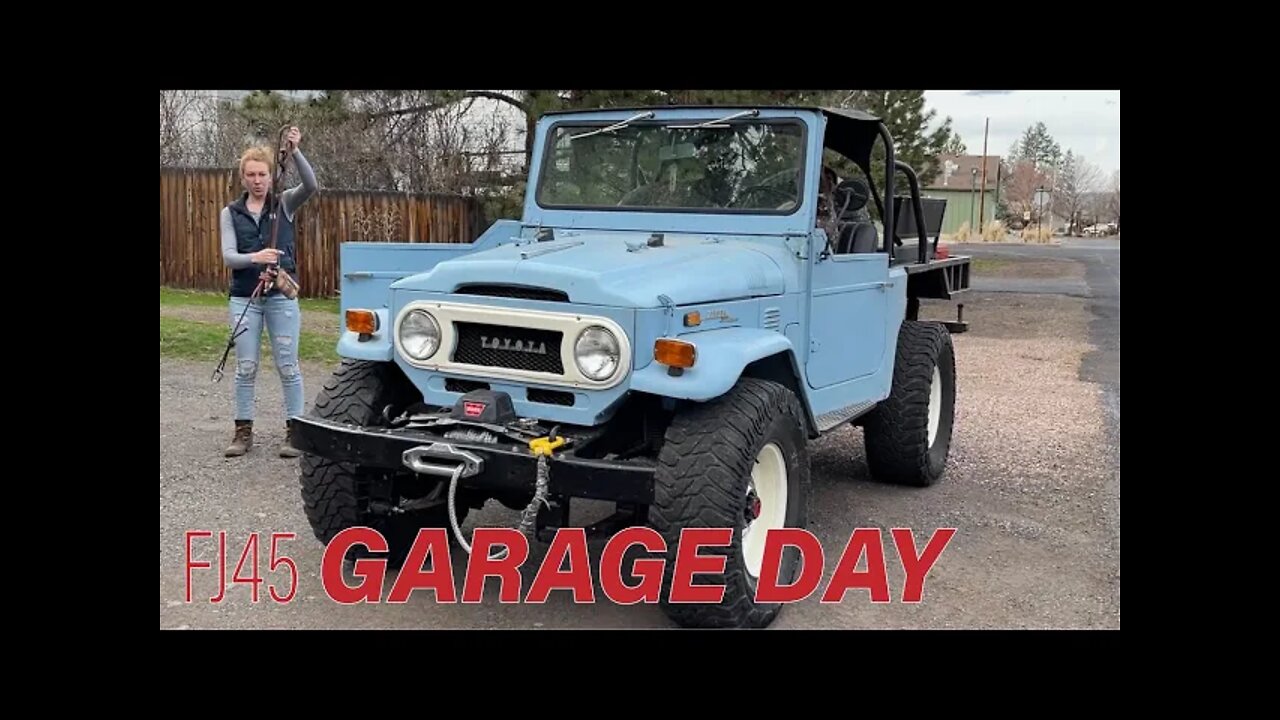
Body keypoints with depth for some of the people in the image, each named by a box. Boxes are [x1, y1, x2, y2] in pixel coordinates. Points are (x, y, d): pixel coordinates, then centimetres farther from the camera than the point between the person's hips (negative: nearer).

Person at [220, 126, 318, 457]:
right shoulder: (231, 212, 4)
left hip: (282, 296, -1)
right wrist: (255, 258, -24)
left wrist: (295, 152, -30)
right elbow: (228, 256, -5)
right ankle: (243, 430, 16)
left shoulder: (285, 203, 2)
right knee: (245, 367, 6)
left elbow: (311, 185, -18)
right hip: (244, 298, 1)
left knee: (287, 366, 2)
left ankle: (294, 430, 10)